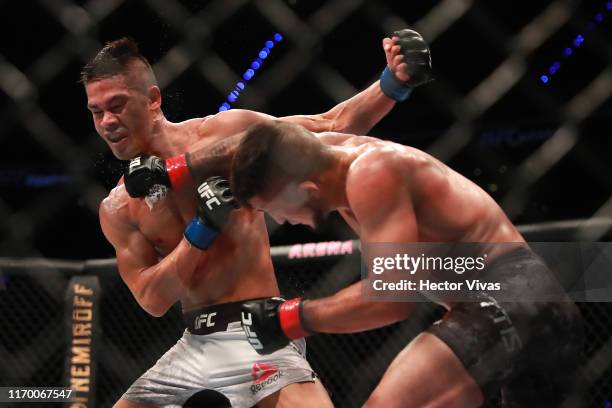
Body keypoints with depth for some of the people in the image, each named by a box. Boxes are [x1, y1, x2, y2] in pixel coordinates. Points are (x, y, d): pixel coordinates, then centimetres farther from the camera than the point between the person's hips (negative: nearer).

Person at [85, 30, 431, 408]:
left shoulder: (225, 132, -2)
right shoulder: (117, 209, 5)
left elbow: (331, 128, 2)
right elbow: (152, 299, -4)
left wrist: (393, 83, -13)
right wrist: (202, 228, -15)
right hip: (194, 345, 5)